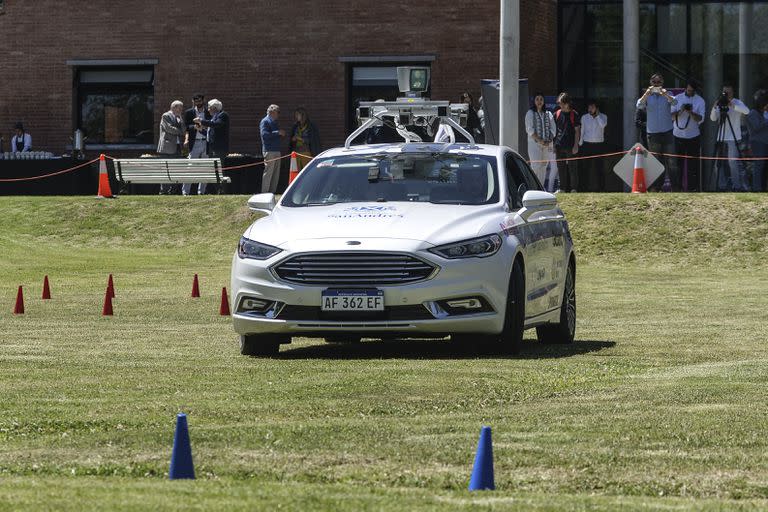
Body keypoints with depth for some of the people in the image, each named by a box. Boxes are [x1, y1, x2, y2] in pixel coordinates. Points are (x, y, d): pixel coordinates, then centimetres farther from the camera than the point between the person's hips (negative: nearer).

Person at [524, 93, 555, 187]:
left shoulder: (548, 114, 14)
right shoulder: (530, 113, 2)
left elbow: (553, 129, 10)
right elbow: (530, 130, -6)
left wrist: (549, 140, -7)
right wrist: (540, 140, -15)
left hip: (547, 144, 4)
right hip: (534, 143, -4)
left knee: (543, 167, 4)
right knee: (536, 166, -14)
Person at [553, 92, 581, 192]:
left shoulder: (574, 114, -2)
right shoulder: (557, 114, 8)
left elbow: (577, 131, -3)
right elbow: (554, 130, 13)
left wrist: (576, 145, -10)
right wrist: (554, 145, 7)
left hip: (570, 146, -4)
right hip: (559, 146, 4)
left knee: (572, 167, -2)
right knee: (561, 168, 7)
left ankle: (574, 188, 3)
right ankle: (562, 188, 13)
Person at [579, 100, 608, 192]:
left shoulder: (603, 117, 5)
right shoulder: (584, 117, 10)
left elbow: (603, 125, -17)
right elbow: (582, 131, 11)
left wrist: (597, 115, -5)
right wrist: (580, 143, 6)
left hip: (599, 145, -1)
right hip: (587, 144, 1)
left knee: (599, 167, -4)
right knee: (586, 167, -2)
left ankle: (601, 188, -1)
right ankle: (585, 187, 0)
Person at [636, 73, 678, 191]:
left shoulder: (667, 95, 4)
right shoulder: (648, 97, 5)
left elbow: (674, 102, -16)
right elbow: (639, 105, -13)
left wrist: (664, 94, -35)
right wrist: (647, 94, -30)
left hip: (667, 132, -1)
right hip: (653, 133, 1)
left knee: (671, 161, -3)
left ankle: (675, 185, 1)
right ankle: (656, 187, 10)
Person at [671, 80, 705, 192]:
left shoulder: (700, 101, 1)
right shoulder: (677, 98, 3)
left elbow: (701, 119, -7)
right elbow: (672, 116, -1)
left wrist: (691, 112, -25)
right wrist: (680, 111, -19)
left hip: (693, 136, -1)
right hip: (678, 135, 1)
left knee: (693, 163, -2)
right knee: (677, 162, 1)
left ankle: (693, 187, 1)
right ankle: (677, 186, 6)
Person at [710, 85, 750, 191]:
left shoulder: (737, 103, 0)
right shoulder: (720, 104, 13)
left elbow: (746, 111, -20)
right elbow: (713, 118, 3)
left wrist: (732, 105, -30)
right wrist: (714, 107, -15)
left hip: (733, 137, -5)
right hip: (721, 137, 5)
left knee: (732, 161, -11)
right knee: (720, 162, 5)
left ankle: (737, 185, -8)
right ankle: (722, 185, 10)